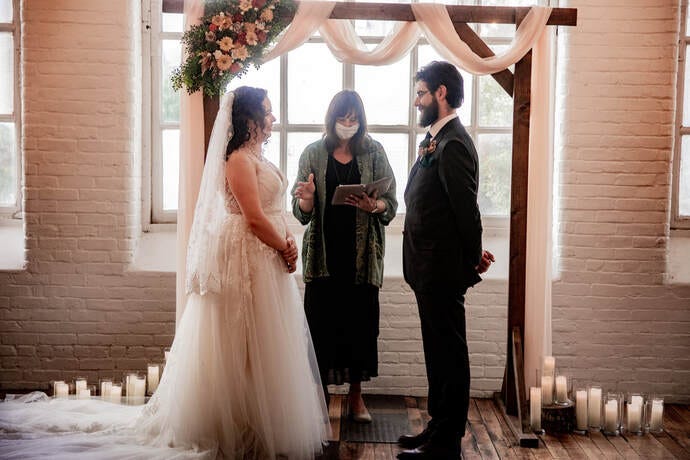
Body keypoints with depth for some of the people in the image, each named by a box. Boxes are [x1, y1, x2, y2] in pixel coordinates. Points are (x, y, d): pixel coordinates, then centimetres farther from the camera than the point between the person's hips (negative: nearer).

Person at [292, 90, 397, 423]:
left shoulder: (374, 153, 6)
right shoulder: (313, 154, 6)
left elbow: (391, 204, 3)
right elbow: (302, 213, 5)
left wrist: (373, 206, -18)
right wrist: (307, 197, -17)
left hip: (362, 254, 0)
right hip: (324, 252, 0)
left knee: (361, 322, 3)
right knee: (320, 323, -1)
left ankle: (356, 395, 18)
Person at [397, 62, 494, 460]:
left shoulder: (452, 145, -18)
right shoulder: (438, 140, 13)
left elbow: (467, 210, -18)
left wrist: (473, 261, -8)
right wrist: (471, 257, 12)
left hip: (442, 272, -10)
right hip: (431, 271, 10)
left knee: (449, 356, 1)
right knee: (440, 354, 18)